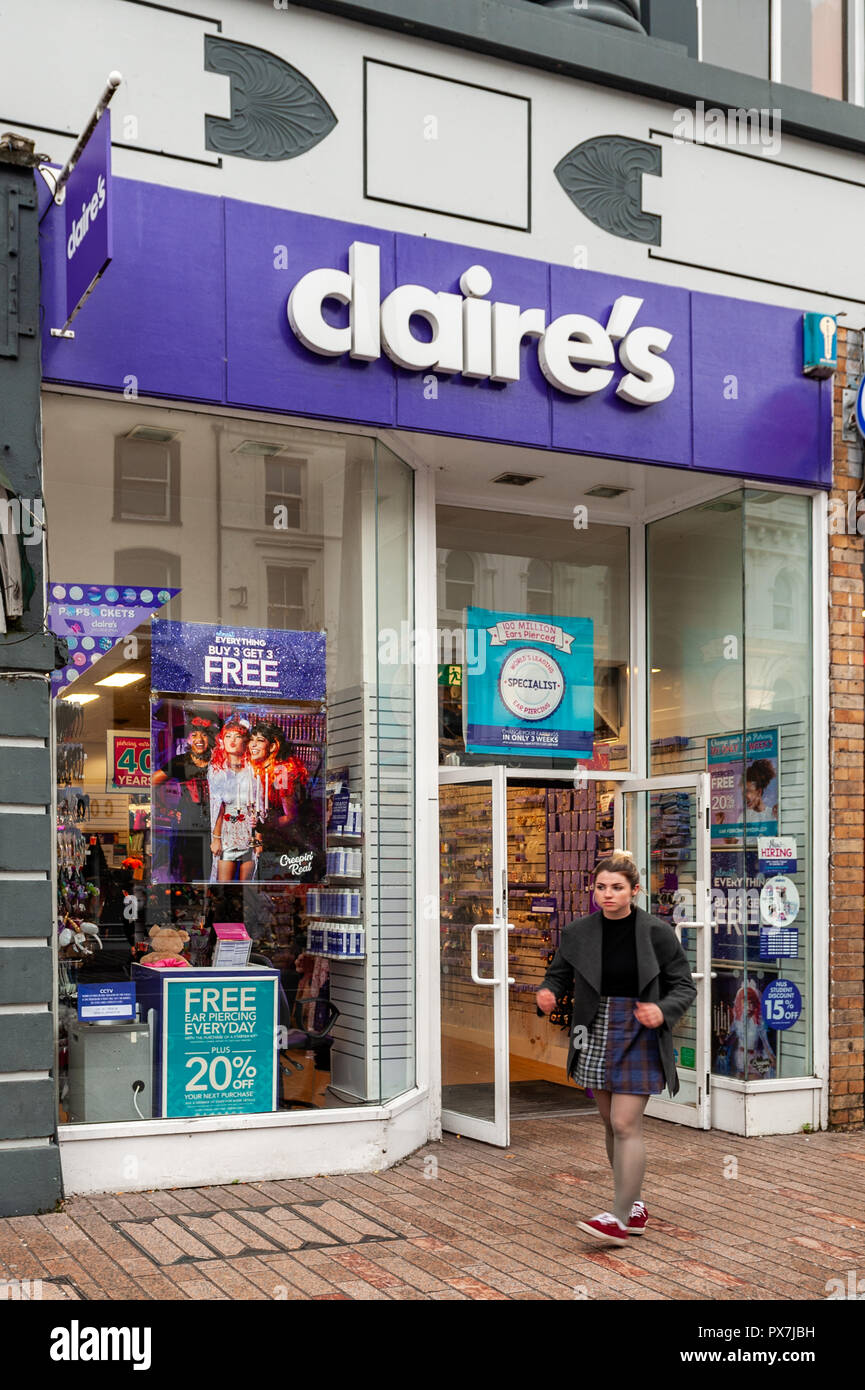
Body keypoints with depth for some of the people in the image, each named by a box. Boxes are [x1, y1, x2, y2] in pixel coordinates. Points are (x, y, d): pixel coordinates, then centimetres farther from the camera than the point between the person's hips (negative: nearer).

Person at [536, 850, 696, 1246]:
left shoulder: (657, 933, -7)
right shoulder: (578, 932, 1)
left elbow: (684, 985, -1)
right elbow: (559, 974, 12)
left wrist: (662, 1011, -21)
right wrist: (547, 994, -12)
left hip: (639, 1037, -4)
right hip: (595, 1037, 4)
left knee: (625, 1125, -10)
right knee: (612, 1125, 12)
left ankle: (620, 1218, -6)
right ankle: (635, 1205, 28)